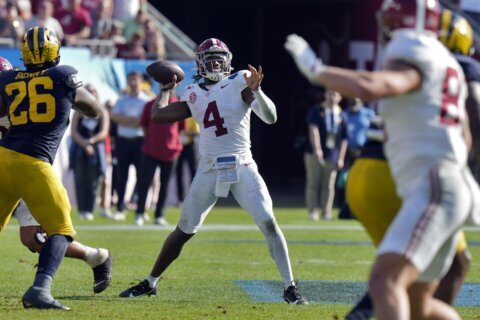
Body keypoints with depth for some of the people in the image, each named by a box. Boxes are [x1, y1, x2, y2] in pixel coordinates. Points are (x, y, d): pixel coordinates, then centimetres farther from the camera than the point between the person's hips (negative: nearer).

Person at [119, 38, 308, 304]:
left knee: (269, 223, -13)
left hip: (242, 167, -3)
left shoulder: (239, 82, -2)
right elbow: (158, 115, 9)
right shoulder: (194, 95, 9)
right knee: (185, 230, 9)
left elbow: (270, 117, -12)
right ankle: (151, 282, 22)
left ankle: (290, 287, -9)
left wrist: (256, 90, -27)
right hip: (210, 170, 3)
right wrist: (167, 89, 19)